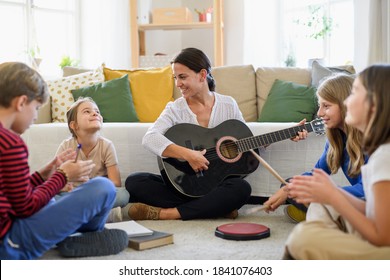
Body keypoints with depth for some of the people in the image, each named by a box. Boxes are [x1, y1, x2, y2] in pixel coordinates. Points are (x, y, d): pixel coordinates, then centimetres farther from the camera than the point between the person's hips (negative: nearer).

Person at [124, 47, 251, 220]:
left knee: (241, 188, -33)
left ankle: (165, 214, -28)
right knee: (134, 182, -22)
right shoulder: (175, 109, 0)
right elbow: (149, 139, -19)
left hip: (216, 184, 0)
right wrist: (188, 155, -31)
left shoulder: (228, 105, 5)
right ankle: (217, 208, -24)